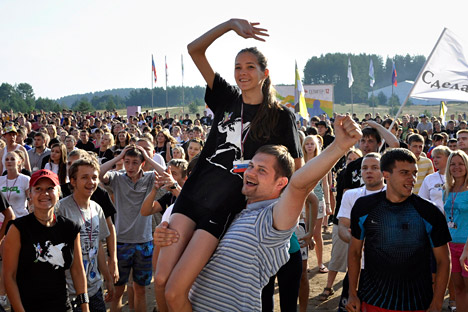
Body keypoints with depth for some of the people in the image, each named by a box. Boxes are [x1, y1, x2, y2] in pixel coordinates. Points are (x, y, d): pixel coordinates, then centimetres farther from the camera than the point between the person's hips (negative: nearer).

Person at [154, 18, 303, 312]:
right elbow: (195, 49, 8)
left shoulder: (280, 116, 2)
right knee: (161, 280, -6)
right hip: (194, 191, 4)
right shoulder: (227, 99, 12)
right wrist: (231, 23, -3)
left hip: (225, 205, -4)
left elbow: (297, 168, 6)